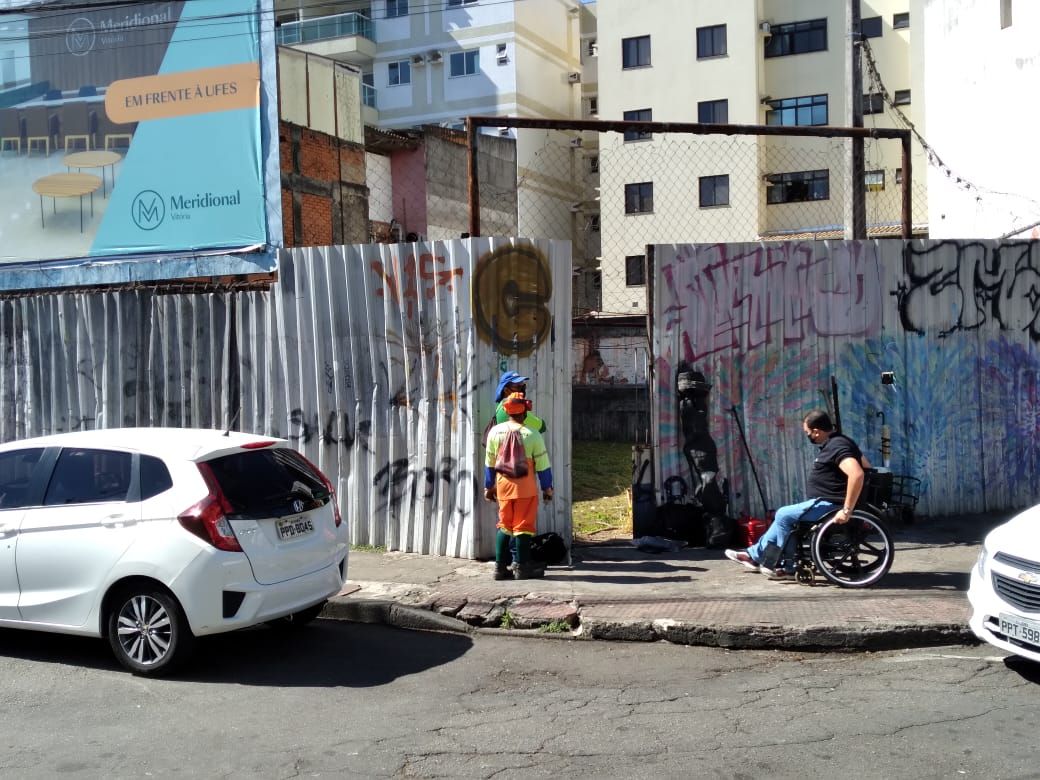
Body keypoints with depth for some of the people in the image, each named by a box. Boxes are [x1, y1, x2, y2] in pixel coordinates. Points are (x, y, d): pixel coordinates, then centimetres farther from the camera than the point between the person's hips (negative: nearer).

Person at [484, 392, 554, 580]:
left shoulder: (495, 432, 0)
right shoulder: (532, 435, -10)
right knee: (523, 526, 3)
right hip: (526, 487, -4)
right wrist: (547, 488, 6)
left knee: (504, 526, 13)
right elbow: (543, 465, -6)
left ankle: (500, 566, 12)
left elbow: (489, 463, 9)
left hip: (503, 485, 4)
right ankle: (521, 567, 7)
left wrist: (488, 486, 19)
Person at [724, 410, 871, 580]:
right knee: (784, 516, 17)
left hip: (829, 506, -11)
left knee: (784, 515, -6)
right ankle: (756, 555, 20)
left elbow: (857, 475, -36)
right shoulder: (838, 442, 11)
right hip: (828, 503, 11)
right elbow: (866, 466, 21)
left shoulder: (837, 447, -22)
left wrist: (847, 510, -34)